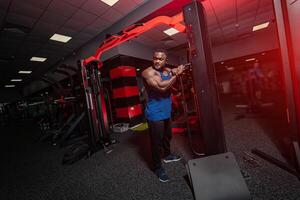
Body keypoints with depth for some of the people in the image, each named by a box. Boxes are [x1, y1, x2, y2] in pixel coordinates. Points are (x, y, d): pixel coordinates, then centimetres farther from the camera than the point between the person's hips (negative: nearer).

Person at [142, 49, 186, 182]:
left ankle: (167, 155, 50)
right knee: (156, 142, 3)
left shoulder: (168, 70, 9)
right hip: (155, 114, -8)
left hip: (166, 112, 8)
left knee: (168, 136, 25)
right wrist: (176, 74, -19)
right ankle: (158, 168, 25)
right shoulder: (148, 72, -16)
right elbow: (161, 87, -30)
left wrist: (177, 71, -6)